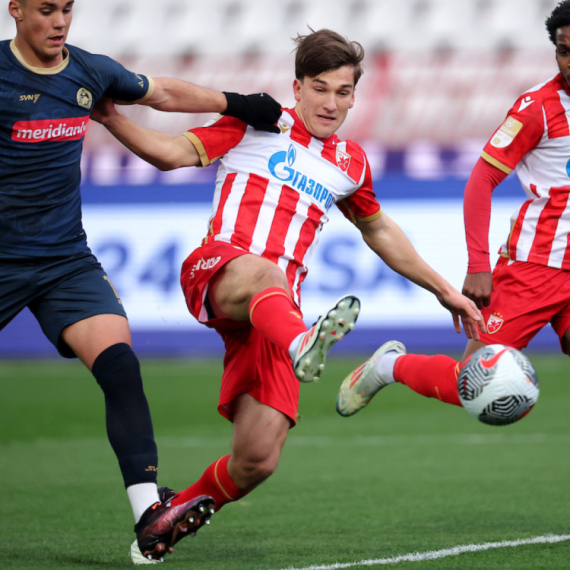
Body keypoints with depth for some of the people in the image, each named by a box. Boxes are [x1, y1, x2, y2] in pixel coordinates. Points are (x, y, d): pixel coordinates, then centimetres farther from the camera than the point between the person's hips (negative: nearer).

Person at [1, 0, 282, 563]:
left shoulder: (91, 72, 5)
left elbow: (161, 92, 23)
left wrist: (236, 103, 22)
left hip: (66, 258, 3)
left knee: (119, 363, -17)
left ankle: (148, 516, -24)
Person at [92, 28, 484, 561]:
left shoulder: (350, 164, 23)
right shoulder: (259, 122, 11)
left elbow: (378, 231, 38)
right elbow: (174, 153, 4)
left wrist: (444, 290, 40)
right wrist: (112, 120, -12)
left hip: (272, 316, 4)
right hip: (215, 270, -4)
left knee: (257, 460, -12)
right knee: (260, 273, -44)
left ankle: (178, 509, 16)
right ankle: (303, 344, -77)